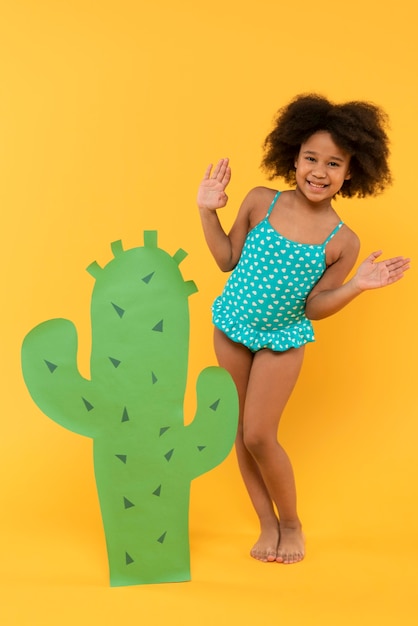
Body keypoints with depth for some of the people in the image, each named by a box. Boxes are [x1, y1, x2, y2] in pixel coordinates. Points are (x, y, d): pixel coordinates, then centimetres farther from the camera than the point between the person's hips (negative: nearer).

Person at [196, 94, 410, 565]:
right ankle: (267, 525, 25)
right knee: (239, 433, 9)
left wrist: (356, 285, -23)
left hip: (282, 341, -3)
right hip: (231, 328, 3)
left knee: (259, 437, -4)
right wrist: (208, 212, -7)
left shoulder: (342, 241, -12)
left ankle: (291, 525, 21)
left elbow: (313, 306, -9)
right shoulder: (261, 202, -8)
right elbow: (228, 259, 2)